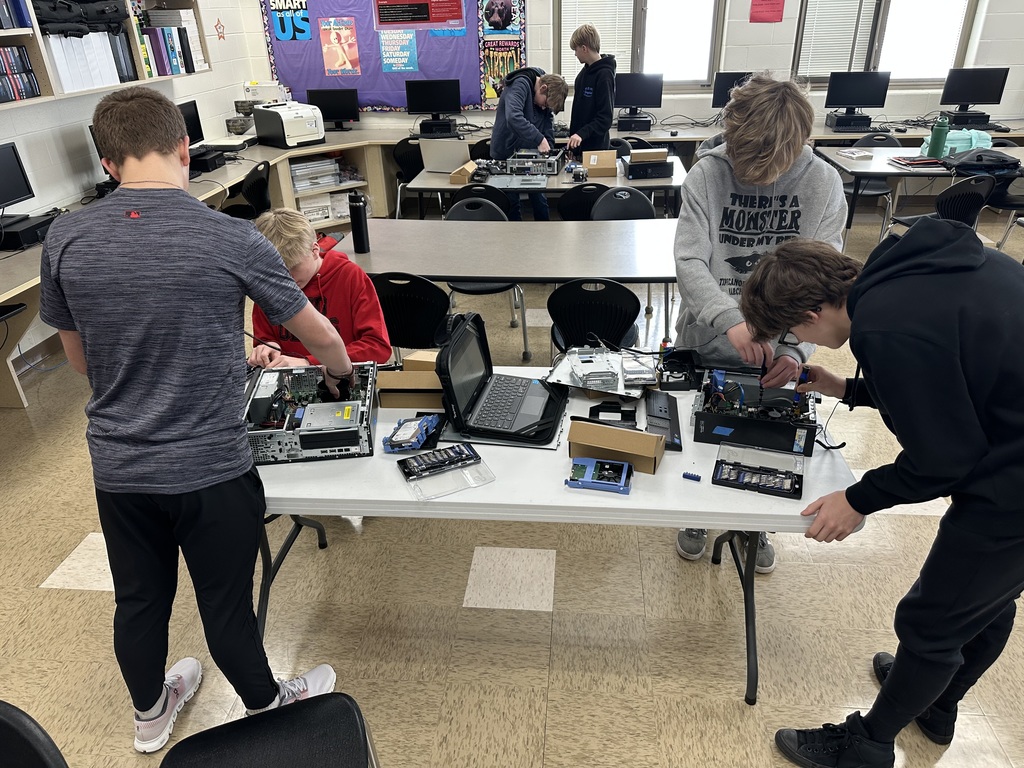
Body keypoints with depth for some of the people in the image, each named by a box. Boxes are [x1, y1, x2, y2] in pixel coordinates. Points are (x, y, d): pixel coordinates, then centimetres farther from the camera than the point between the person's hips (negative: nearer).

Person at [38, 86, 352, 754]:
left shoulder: (64, 239, -6)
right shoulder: (232, 240, -17)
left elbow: (80, 359, 7)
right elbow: (320, 335, -5)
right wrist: (342, 373, 18)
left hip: (117, 467, 4)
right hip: (212, 468, -4)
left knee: (139, 601, 24)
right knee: (227, 606, 16)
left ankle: (151, 715, 51)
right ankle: (268, 710, 43)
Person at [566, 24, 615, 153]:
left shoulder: (604, 75, -17)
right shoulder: (586, 70, 8)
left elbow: (605, 118, -21)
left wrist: (582, 134, -30)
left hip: (596, 146, -8)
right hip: (579, 145, 8)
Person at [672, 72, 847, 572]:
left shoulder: (823, 183, -10)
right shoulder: (707, 173, -13)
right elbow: (690, 261, -20)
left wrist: (796, 349, -30)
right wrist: (731, 322, -38)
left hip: (777, 356, 1)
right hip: (704, 345, -1)